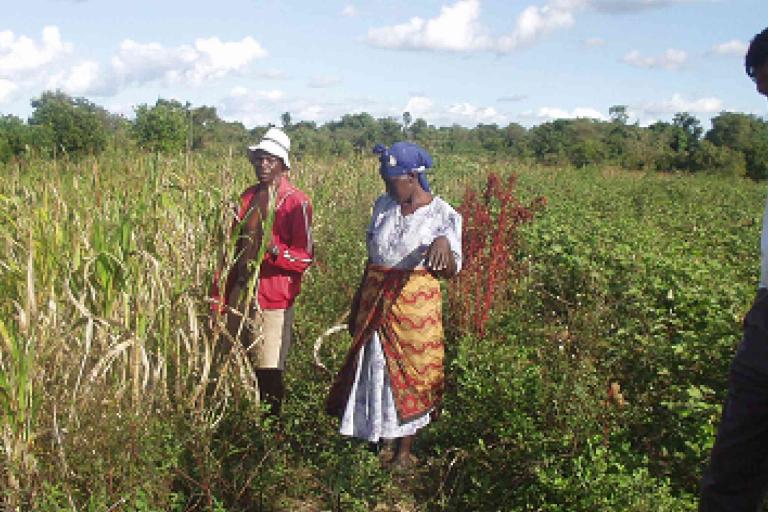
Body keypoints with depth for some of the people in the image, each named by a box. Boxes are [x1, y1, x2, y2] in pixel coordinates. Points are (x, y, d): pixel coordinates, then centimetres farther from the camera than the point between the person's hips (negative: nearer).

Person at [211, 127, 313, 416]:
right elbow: (233, 247, 17)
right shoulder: (248, 197, 14)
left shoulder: (296, 202, -6)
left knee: (268, 371, -3)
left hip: (272, 298, -6)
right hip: (240, 292, 6)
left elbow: (304, 257, -8)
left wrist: (275, 250, -27)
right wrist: (220, 296, 14)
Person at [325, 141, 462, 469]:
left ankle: (403, 453, 20)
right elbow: (372, 259, 13)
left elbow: (451, 272, -10)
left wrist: (444, 244, -32)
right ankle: (370, 440, 22)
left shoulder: (443, 214, -7)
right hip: (376, 302, 4)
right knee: (372, 369, 7)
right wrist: (357, 305, 13)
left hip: (415, 304, -4)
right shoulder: (383, 205, 6)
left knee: (410, 372, 5)